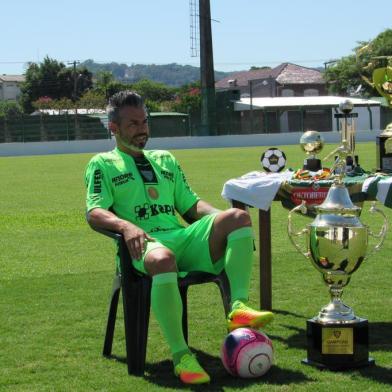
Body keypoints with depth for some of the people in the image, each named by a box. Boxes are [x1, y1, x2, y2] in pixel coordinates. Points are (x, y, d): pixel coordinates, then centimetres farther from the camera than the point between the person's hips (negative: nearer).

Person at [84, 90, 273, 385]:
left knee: (238, 216, -21)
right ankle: (180, 356, -35)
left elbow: (191, 205, 27)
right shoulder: (103, 164, 15)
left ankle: (239, 307, -33)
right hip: (144, 242, -5)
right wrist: (125, 225, -22)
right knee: (162, 259, -43)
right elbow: (95, 212, 0)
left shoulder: (166, 159, 31)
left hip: (184, 238, 5)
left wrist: (219, 217, 4)